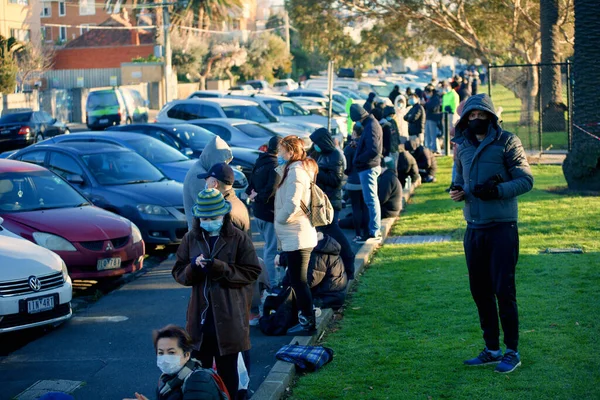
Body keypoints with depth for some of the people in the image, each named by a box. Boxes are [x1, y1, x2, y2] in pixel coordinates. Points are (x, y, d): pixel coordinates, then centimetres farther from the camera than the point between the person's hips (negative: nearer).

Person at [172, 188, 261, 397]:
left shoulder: (239, 238, -6)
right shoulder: (190, 238, 3)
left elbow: (252, 272, -7)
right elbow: (178, 273, 4)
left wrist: (220, 268, -20)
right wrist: (194, 266, -18)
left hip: (229, 317, -2)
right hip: (200, 316, 3)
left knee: (227, 371, 10)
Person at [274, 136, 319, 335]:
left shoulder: (295, 171, -18)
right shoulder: (292, 169, 15)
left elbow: (292, 204, -23)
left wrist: (280, 220, -9)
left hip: (297, 236, -10)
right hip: (294, 235, 10)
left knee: (298, 280, -3)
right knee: (297, 279, 18)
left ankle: (307, 322, 3)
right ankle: (305, 318, 27)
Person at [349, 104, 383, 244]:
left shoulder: (370, 127, -19)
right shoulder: (372, 123, 13)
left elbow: (373, 150, -26)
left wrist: (358, 160, -15)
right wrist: (358, 145, 5)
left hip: (368, 168, -11)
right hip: (371, 167, 11)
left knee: (370, 200, -8)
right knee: (372, 199, 16)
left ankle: (373, 233, -6)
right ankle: (376, 230, 23)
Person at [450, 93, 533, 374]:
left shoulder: (506, 141, -6)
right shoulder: (462, 145, 11)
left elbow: (526, 180, -8)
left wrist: (497, 190, -22)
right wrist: (458, 191, 1)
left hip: (502, 227, -6)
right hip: (474, 227, 6)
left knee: (504, 290, -5)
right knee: (480, 290, 11)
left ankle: (512, 352, 6)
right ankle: (492, 350, 22)